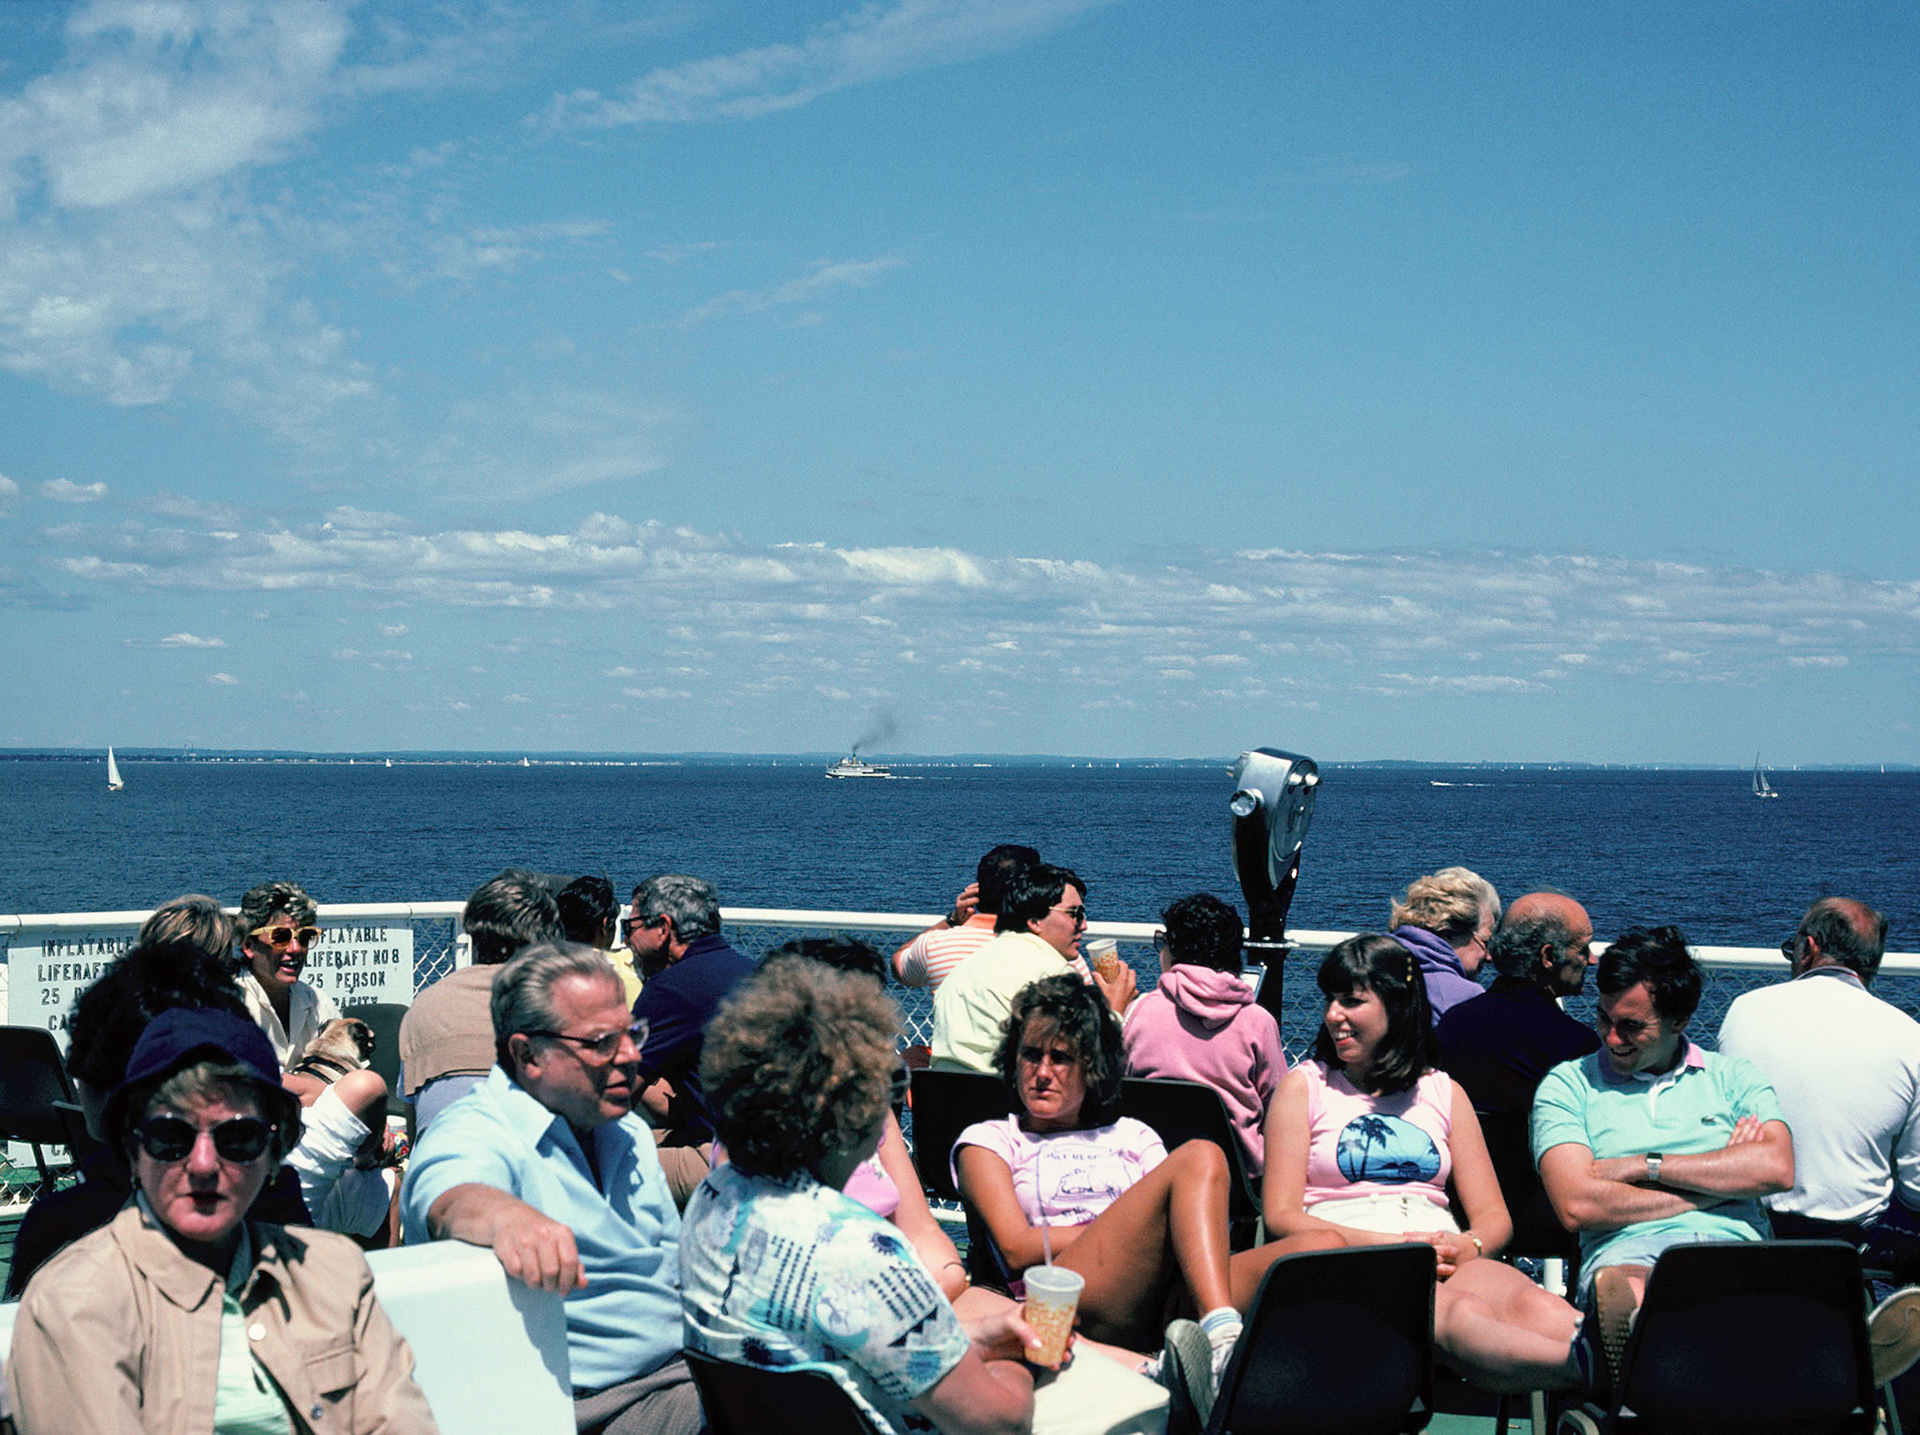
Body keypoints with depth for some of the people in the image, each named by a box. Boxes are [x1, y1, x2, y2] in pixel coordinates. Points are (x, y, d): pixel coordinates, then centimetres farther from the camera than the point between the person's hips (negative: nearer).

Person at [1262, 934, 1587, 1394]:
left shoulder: (1443, 1093, 24)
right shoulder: (1306, 1086, 15)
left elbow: (1494, 1217, 18)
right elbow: (1281, 1216, 3)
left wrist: (1467, 1246, -9)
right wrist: (1393, 1245, -11)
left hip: (1447, 1263, 4)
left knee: (1530, 1304, -34)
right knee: (1457, 1314, -39)